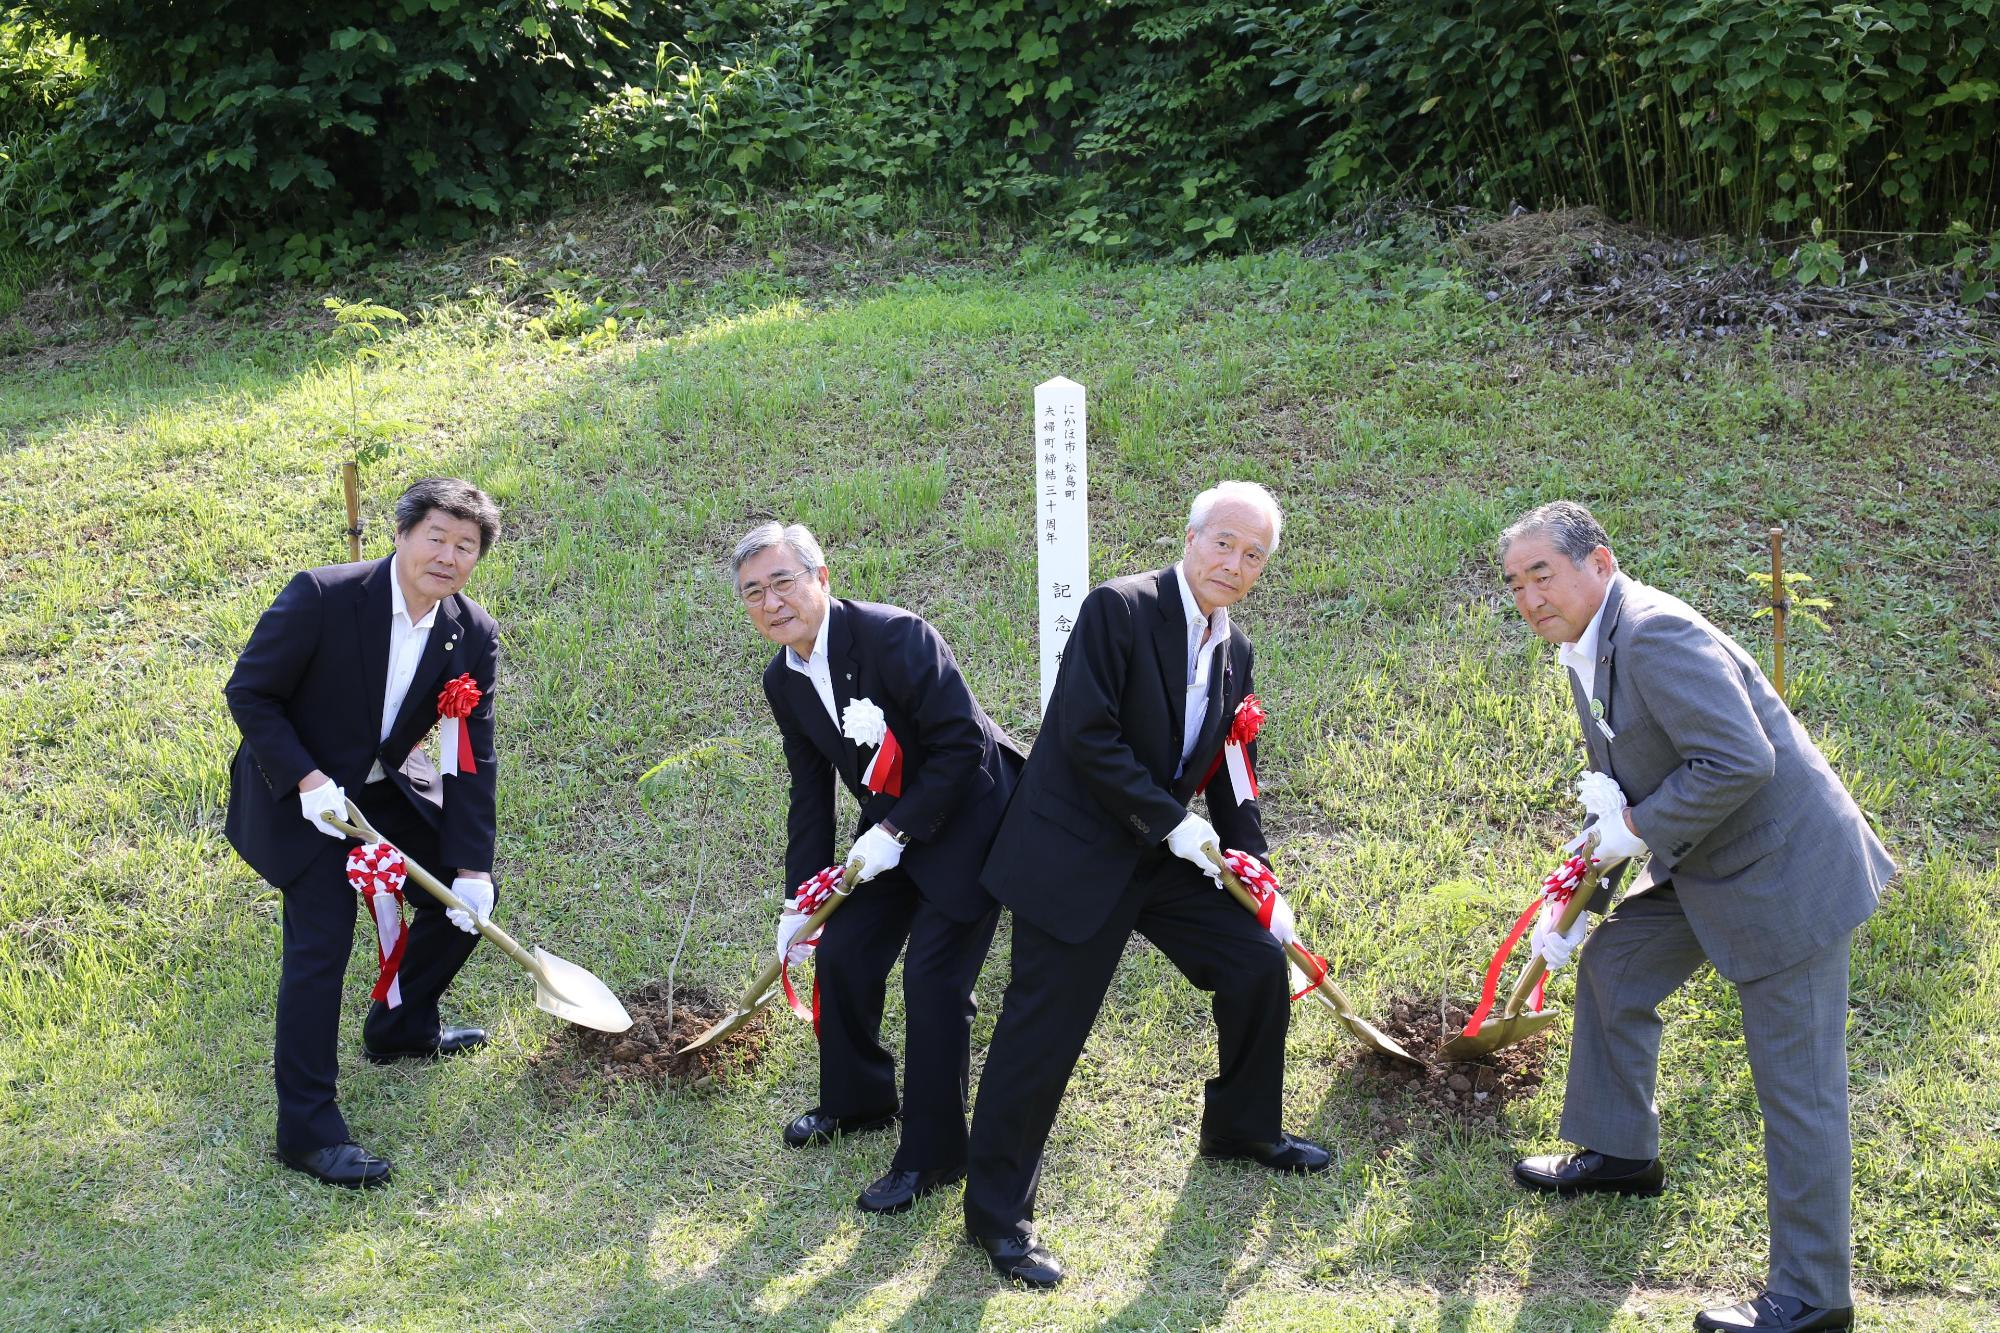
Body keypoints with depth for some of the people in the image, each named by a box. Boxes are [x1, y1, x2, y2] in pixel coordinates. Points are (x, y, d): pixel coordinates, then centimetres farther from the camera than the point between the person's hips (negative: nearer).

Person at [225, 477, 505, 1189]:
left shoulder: (473, 636, -12)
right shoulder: (322, 597, -26)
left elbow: (471, 759, -8)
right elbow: (248, 692, -18)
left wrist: (472, 867, -13)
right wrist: (307, 779, -26)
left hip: (388, 786, 6)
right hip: (297, 789, -6)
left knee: (464, 894, 7)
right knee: (321, 937, -15)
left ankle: (402, 1025, 33)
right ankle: (307, 1125, -8)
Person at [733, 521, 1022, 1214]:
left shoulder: (894, 636, -26)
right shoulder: (784, 682, 0)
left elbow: (962, 744, -25)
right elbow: (810, 793, 9)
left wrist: (897, 832, -21)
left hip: (966, 819, -8)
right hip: (890, 830, 8)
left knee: (933, 978, -11)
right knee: (841, 952, 8)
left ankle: (932, 1156, 2)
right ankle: (857, 1100, 34)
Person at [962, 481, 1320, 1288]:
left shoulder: (1234, 652, 8)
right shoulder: (1118, 610, -16)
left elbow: (1231, 778, 14)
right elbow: (1086, 736, -22)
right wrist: (1170, 822, -20)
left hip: (1170, 855, 8)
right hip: (1076, 852, -8)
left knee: (1259, 966, 9)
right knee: (1044, 1027, -7)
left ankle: (1240, 1127, 33)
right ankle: (997, 1212, 5)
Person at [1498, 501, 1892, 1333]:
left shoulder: (1655, 633, -24)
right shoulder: (1587, 652, 9)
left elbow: (1740, 761, -30)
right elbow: (1624, 793, 19)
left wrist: (1639, 828, -19)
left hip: (1786, 870, -11)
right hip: (1707, 866, 11)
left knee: (1796, 1084, -3)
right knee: (1612, 967, 21)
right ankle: (1620, 1154, 40)